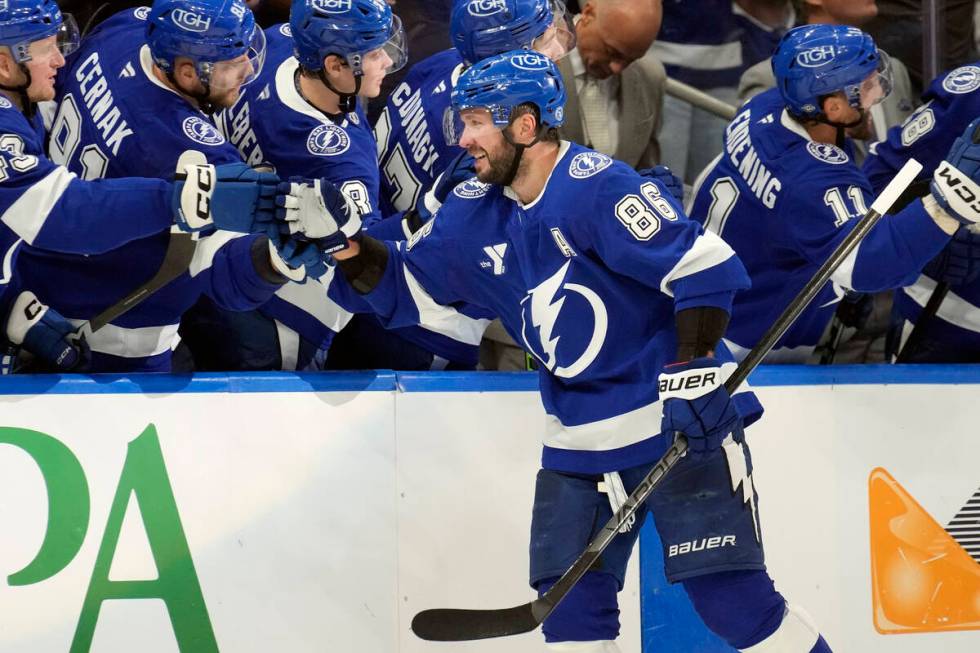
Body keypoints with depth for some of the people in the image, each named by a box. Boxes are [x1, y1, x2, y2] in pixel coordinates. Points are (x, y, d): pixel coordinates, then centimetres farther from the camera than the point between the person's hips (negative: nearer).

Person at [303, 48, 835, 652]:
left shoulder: (596, 188, -19)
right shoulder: (475, 214, 6)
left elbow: (706, 267, -23)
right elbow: (409, 290, 14)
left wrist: (691, 377, -25)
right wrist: (359, 254, -7)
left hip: (682, 416, -7)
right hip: (580, 436, 8)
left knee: (729, 595, -9)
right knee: (570, 599, 5)